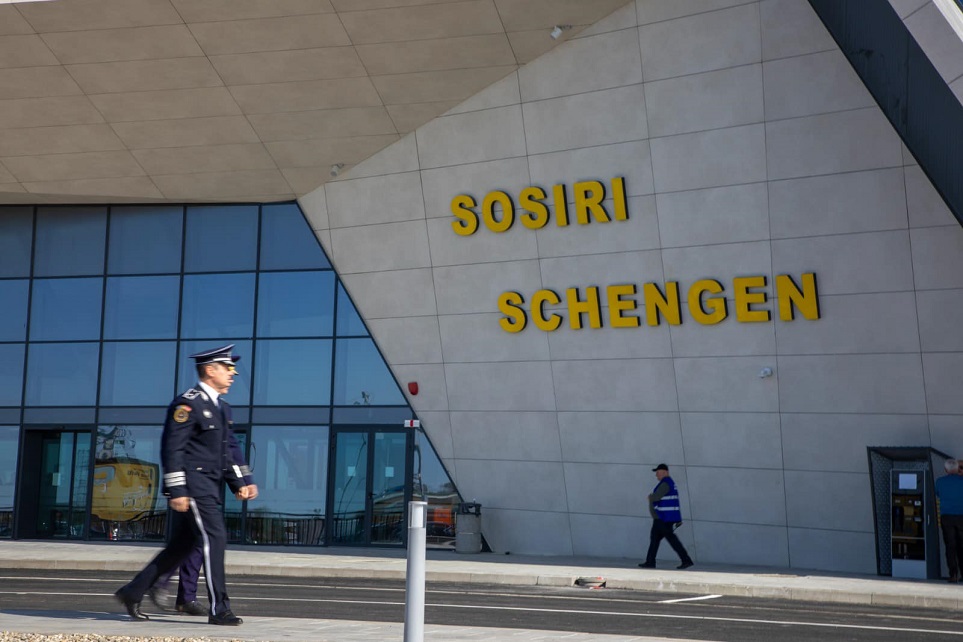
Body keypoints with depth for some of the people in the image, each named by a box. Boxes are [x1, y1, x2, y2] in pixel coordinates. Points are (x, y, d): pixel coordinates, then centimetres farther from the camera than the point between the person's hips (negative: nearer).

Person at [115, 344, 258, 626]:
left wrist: (239, 483, 11)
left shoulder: (221, 408, 17)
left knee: (181, 546, 12)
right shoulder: (187, 403, -11)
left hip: (212, 487, 9)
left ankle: (133, 592, 23)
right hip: (194, 485, -9)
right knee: (215, 537, -11)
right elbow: (172, 449, -15)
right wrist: (177, 491, -19)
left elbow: (227, 451, 21)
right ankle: (218, 609, -5)